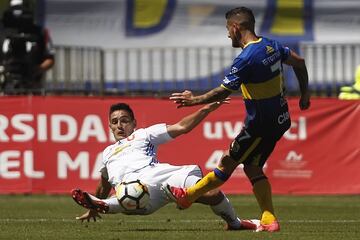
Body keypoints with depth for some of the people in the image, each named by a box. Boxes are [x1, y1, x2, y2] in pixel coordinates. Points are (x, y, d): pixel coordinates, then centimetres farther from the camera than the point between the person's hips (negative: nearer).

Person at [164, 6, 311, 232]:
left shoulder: (246, 59, -22)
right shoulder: (271, 45, 5)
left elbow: (222, 92, -20)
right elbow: (299, 63, 16)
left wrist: (194, 100, -6)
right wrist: (305, 94, 26)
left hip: (261, 124, -9)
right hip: (279, 118, 9)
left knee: (228, 163, 4)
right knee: (252, 167, 12)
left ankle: (187, 196, 14)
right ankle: (269, 220, 6)